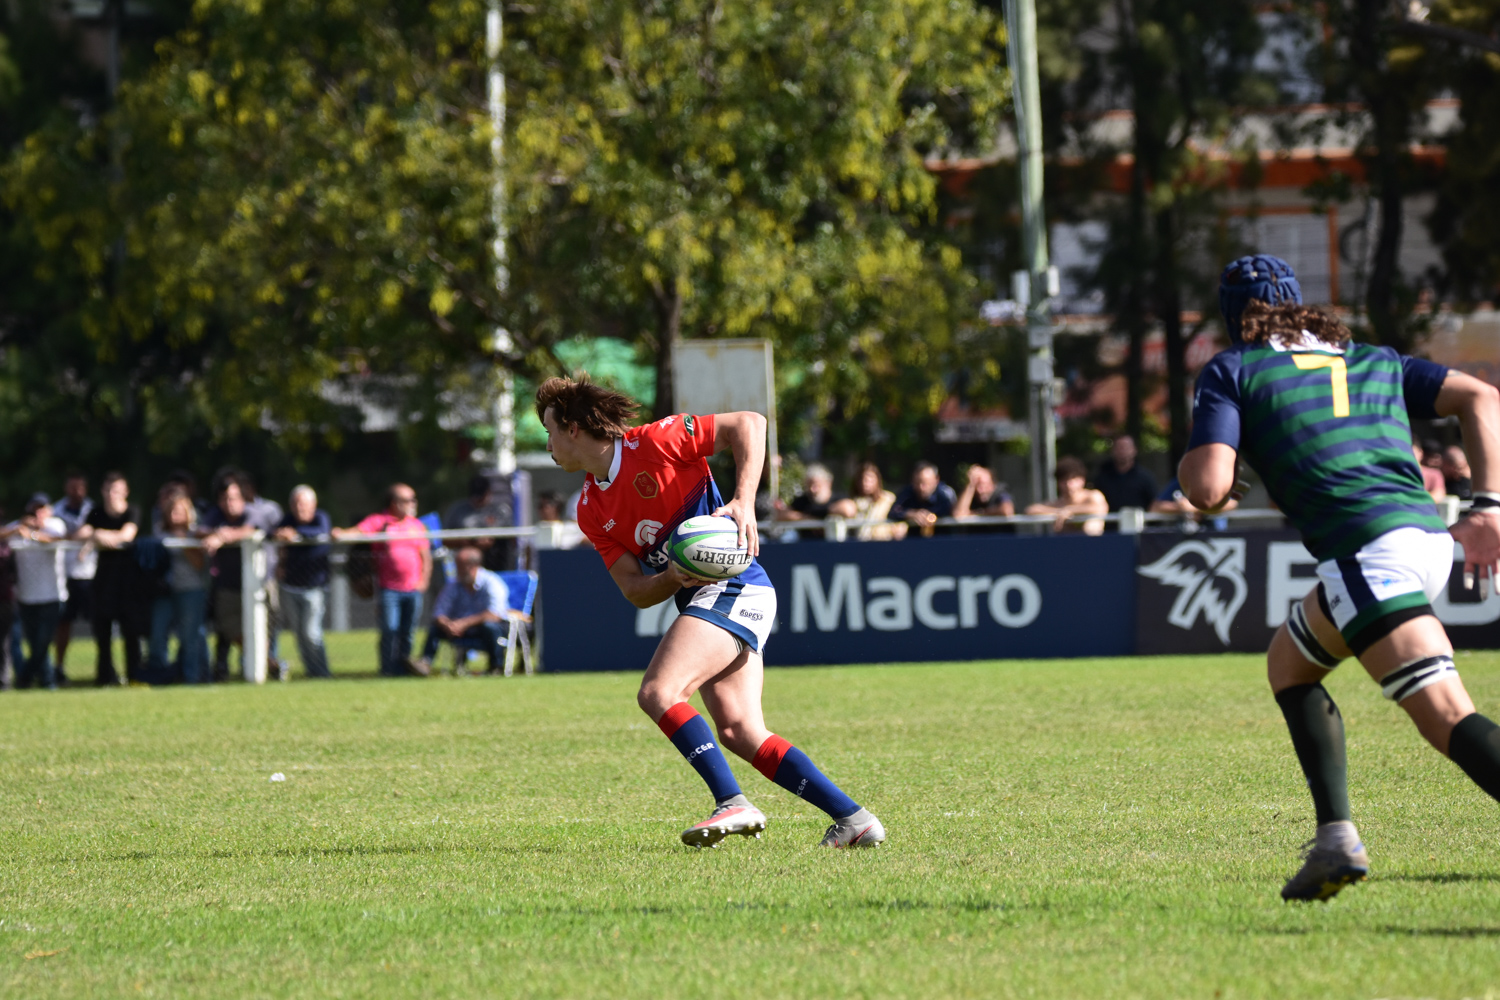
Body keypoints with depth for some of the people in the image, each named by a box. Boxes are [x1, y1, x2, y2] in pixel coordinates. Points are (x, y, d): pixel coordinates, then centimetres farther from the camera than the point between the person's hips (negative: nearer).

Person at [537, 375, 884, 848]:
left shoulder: (653, 442, -7)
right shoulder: (590, 511, 14)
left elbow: (748, 423, -7)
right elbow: (636, 591, 9)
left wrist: (744, 502, -18)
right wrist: (674, 577, -13)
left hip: (732, 587, -8)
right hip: (699, 597, 8)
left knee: (657, 693, -21)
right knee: (739, 732, -2)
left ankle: (732, 804, -25)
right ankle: (853, 818, -1)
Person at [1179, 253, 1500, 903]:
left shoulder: (1229, 372, 12)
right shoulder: (1373, 361, 28)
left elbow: (1207, 489, -1)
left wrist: (1186, 469, 22)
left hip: (1369, 550, -7)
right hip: (1430, 536, 7)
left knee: (1447, 719, -15)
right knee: (1289, 662, 24)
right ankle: (1336, 841, 15)